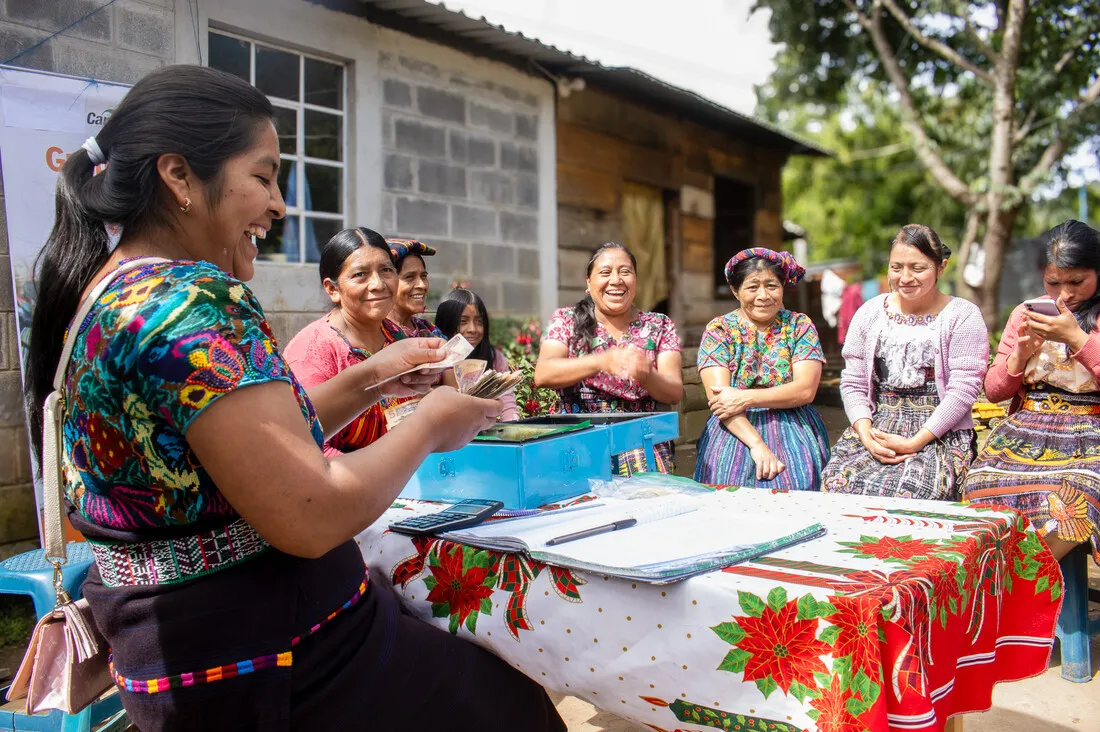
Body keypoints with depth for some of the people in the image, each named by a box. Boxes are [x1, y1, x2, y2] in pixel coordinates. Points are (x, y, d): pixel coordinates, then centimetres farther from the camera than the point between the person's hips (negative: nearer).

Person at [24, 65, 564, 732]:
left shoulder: (104, 293, 6)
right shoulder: (193, 302, -24)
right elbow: (313, 516, -27)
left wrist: (366, 382, 6)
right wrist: (429, 425, -12)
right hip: (272, 665, -10)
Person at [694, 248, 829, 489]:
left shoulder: (800, 326, 8)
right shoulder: (718, 330, 4)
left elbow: (806, 390, -4)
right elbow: (718, 398, -8)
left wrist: (745, 398, -16)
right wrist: (756, 444, -21)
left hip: (794, 427, 1)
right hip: (735, 431, -1)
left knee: (795, 482, -26)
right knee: (731, 481, -27)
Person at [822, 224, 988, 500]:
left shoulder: (963, 316, 2)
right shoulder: (870, 312, 12)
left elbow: (963, 391, -7)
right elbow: (852, 384, 8)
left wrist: (914, 443, -15)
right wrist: (866, 435, -10)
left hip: (940, 433, -3)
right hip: (875, 424, 3)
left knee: (906, 492, -32)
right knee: (839, 482, -26)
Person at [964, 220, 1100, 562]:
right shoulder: (1026, 314, 16)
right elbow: (993, 391, 16)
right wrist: (1021, 354, -2)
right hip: (1024, 430, 3)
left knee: (1069, 500, -34)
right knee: (985, 485, -29)